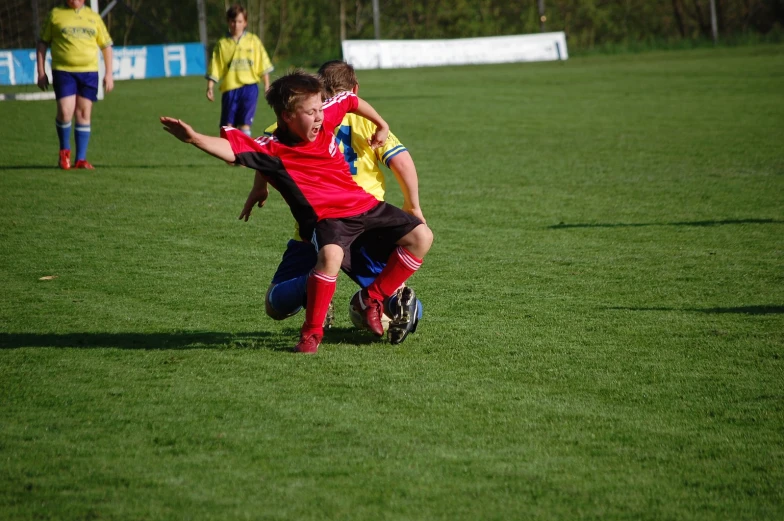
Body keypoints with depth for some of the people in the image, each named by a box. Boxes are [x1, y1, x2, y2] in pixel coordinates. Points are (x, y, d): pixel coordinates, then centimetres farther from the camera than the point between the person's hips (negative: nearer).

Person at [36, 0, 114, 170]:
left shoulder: (93, 17, 11)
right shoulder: (56, 14, 6)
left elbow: (106, 46, 17)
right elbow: (42, 43, 10)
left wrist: (108, 74, 9)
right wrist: (41, 72, 3)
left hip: (89, 72, 2)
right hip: (63, 71, -2)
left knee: (84, 114, 2)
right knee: (65, 112, -14)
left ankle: (81, 159, 10)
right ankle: (64, 150, 10)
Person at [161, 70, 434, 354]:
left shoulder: (325, 117, -6)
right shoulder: (273, 149, -20)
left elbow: (352, 100, 15)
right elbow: (232, 149, -36)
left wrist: (382, 126, 27)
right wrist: (194, 138, -51)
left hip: (364, 203, 6)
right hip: (326, 217, -6)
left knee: (421, 237, 0)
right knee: (330, 254, -39)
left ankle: (373, 298, 15)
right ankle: (312, 331, -19)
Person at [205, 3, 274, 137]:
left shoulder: (253, 41, 5)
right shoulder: (222, 44, 4)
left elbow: (264, 65, 7)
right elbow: (215, 69, 3)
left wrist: (267, 85, 2)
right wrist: (210, 87, -5)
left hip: (249, 87, -1)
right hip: (229, 89, 1)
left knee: (244, 123, -10)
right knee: (228, 125, 3)